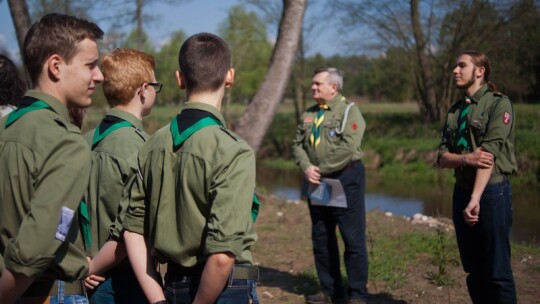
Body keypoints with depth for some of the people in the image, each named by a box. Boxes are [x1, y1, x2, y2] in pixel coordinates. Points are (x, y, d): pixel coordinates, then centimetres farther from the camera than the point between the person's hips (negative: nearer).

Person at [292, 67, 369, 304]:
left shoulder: (349, 110, -7)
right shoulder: (308, 115, 14)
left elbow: (347, 147, -19)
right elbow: (297, 144, 9)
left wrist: (321, 169, -14)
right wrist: (307, 168, -10)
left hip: (345, 179, -7)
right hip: (317, 182, 7)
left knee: (353, 239, -4)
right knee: (321, 238, 12)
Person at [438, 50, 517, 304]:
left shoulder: (499, 104, -7)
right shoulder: (455, 110, 13)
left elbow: (489, 153, -17)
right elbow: (442, 157, 4)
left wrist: (475, 199, -24)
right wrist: (466, 158, -18)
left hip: (491, 192, -6)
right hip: (461, 192, 6)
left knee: (497, 272, -3)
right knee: (473, 270, 13)